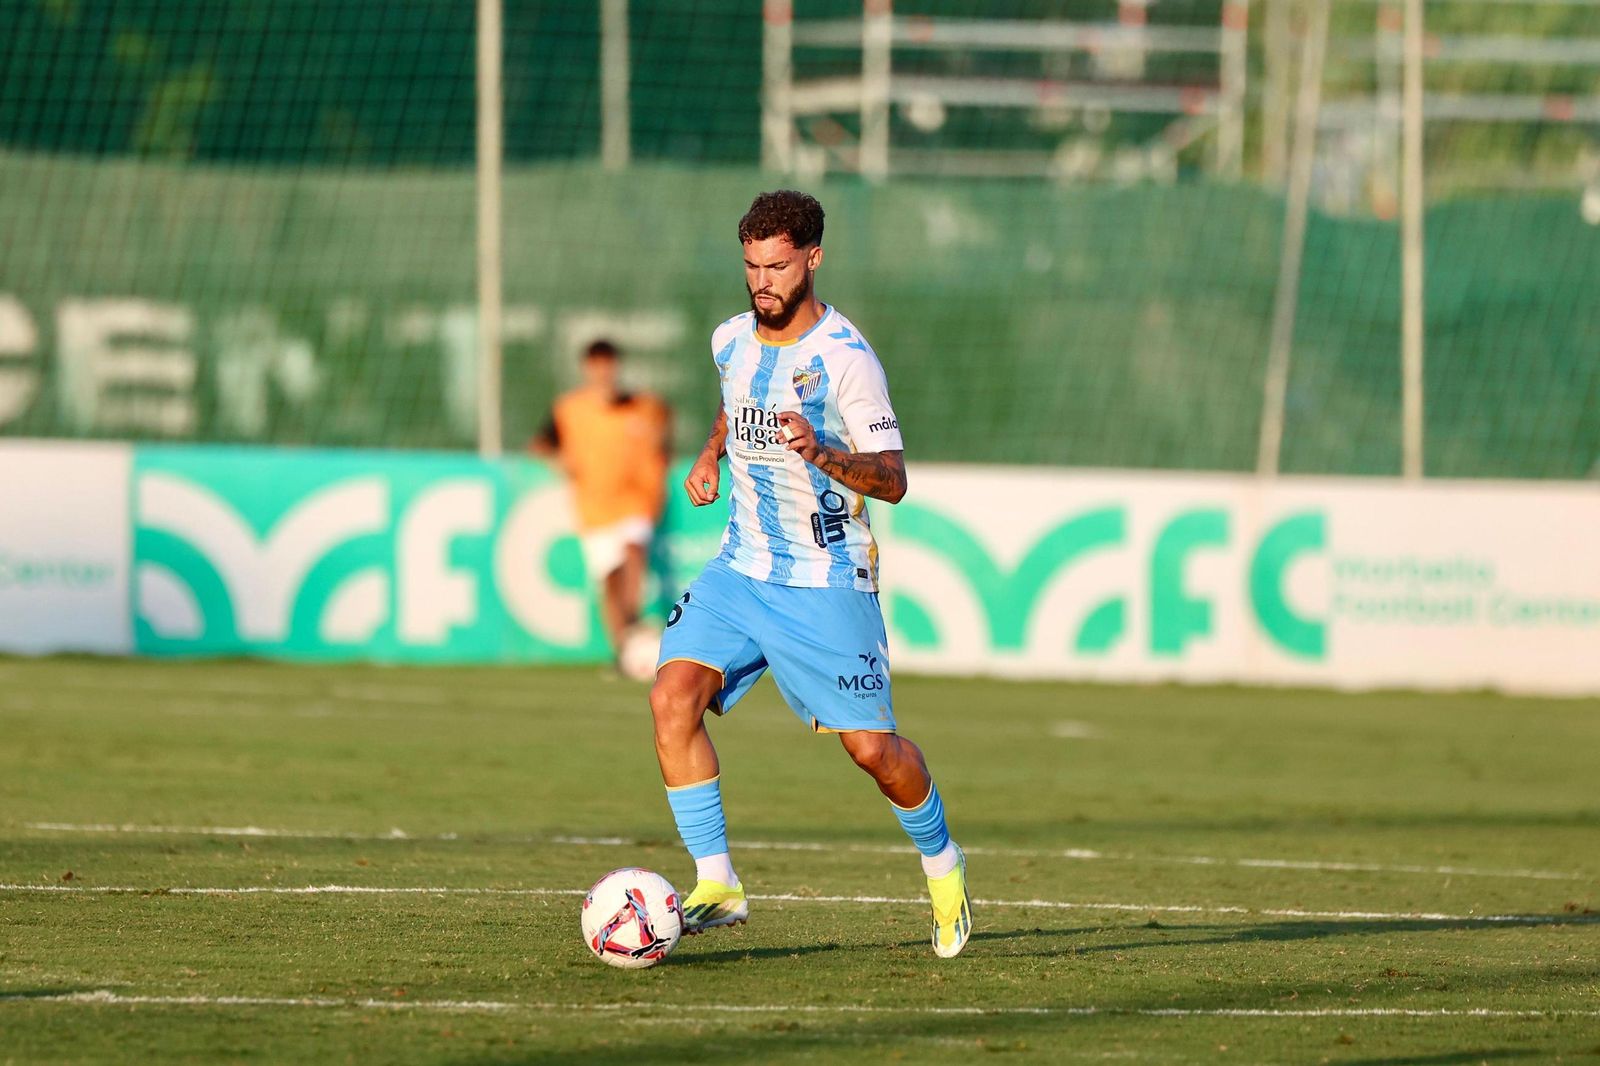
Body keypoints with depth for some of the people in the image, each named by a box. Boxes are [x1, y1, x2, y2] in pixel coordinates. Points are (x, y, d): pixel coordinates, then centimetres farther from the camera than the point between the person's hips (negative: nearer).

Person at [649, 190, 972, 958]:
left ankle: (942, 864, 28)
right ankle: (717, 886, -12)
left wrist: (822, 453, -35)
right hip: (740, 570, 5)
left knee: (871, 746, -1)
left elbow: (893, 479, -18)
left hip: (826, 583, -5)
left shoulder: (845, 359, -16)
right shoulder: (732, 341, 4)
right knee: (672, 697, -17)